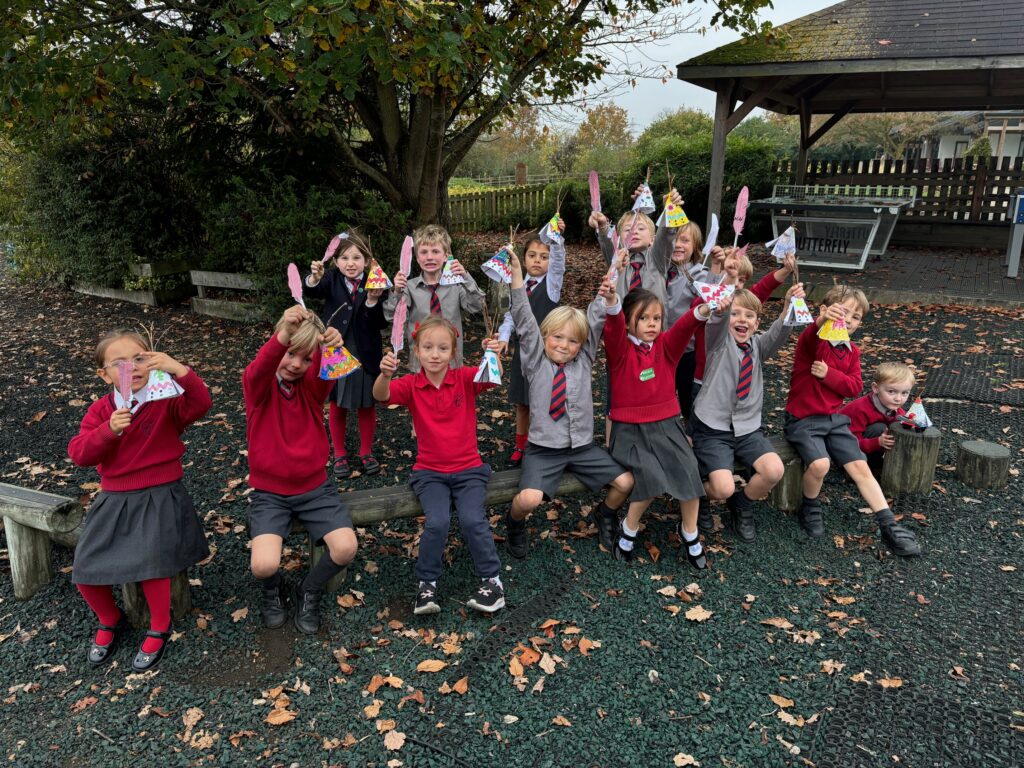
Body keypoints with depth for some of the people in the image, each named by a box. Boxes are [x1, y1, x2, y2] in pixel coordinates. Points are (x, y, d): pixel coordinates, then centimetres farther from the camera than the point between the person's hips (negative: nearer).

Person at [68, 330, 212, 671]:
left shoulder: (166, 404, -6)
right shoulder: (100, 410, 4)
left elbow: (200, 404, -26)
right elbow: (78, 454, -5)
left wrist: (178, 369, -39)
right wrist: (108, 431, -23)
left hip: (160, 497, -4)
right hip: (113, 500, 4)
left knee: (149, 563, -23)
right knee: (85, 571, -4)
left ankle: (159, 628, 6)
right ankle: (110, 621, 27)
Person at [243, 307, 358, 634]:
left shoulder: (312, 384, -1)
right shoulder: (257, 383, -8)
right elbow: (260, 369, -33)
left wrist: (333, 347, -50)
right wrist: (282, 336, -54)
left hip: (314, 488, 2)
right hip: (269, 492, -2)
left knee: (346, 548, -19)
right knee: (264, 565, -22)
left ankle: (308, 592, 15)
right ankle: (273, 590, 18)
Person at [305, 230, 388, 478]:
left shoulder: (374, 285, -5)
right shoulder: (332, 280, -3)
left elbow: (382, 324, -10)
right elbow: (311, 291, -23)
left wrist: (373, 301, -27)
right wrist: (314, 277, -44)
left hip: (365, 355, 0)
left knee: (367, 405, 11)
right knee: (337, 405, 12)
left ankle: (366, 452, 29)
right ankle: (339, 454, 27)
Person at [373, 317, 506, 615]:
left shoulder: (465, 378, -4)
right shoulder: (411, 385, -4)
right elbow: (381, 395, -23)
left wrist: (492, 357, -47)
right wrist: (385, 374, -46)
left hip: (468, 469, 0)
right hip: (429, 472, 0)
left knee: (473, 519, -21)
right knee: (437, 521, -23)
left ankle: (491, 579, 1)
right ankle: (426, 583, -2)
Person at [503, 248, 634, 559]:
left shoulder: (583, 361, 3)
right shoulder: (536, 361, -4)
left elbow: (595, 322, -8)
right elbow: (524, 322, -15)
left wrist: (609, 299, -27)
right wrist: (516, 274, -24)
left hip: (582, 446, 3)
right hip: (544, 448, -3)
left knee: (625, 482, -8)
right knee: (529, 498, -25)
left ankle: (606, 515, 26)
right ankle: (514, 522, 12)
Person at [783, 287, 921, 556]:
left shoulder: (852, 351, 10)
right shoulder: (812, 340, -10)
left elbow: (855, 386, 2)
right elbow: (812, 337, -37)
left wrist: (828, 374, -15)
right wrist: (822, 320, -61)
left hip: (834, 419, 6)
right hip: (803, 420, -6)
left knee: (860, 467, -3)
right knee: (819, 464, -28)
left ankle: (889, 527, 2)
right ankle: (810, 508, 1)